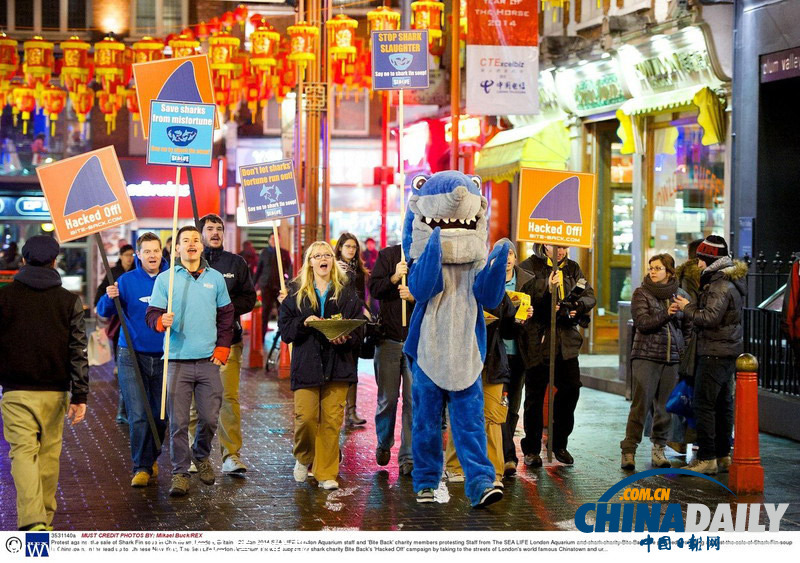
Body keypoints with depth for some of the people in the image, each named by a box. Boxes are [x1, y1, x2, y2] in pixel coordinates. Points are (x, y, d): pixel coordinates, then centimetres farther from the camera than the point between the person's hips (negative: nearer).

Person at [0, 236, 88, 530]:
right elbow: (78, 352, -2)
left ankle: (32, 520, -19)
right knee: (49, 454, 13)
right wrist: (80, 396, -1)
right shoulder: (69, 301, 1)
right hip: (55, 391, 2)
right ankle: (46, 517, 22)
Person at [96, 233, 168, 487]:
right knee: (138, 416, -6)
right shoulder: (127, 280, -1)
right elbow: (104, 311, -3)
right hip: (132, 357, -1)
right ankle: (142, 467, 3)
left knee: (161, 416, 8)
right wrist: (109, 297, -23)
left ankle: (151, 458, 30)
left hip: (164, 356, 2)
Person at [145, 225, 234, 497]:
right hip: (178, 361, -2)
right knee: (178, 421, -3)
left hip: (209, 361, 2)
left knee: (210, 417, 3)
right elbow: (151, 314, 1)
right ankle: (180, 472, 8)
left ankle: (201, 456, 31)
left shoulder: (215, 278, 10)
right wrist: (161, 321, -22)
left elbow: (226, 315, 15)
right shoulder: (165, 279, 4)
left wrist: (222, 348, 6)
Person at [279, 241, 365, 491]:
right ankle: (303, 458, 21)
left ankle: (326, 472, 9)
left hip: (337, 364, 1)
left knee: (332, 419, -1)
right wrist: (304, 323, -15)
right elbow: (284, 327, 3)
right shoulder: (297, 292, 7)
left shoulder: (346, 292, 8)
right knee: (306, 417, -8)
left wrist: (346, 338, -15)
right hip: (306, 364, -1)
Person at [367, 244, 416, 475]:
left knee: (414, 400, -3)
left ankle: (408, 456, 4)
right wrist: (394, 278, -18)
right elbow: (374, 289, -2)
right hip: (389, 338, 1)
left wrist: (414, 297, -20)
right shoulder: (388, 255, 3)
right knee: (387, 398, 8)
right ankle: (384, 444, 32)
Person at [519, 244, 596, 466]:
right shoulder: (529, 267, -5)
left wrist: (578, 305, -9)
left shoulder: (572, 268, 13)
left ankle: (559, 444, 20)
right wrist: (547, 292, -28)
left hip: (566, 340, 5)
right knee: (535, 394, 2)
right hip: (539, 339, -5)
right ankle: (531, 449, 13)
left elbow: (590, 296, 11)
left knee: (571, 389, 4)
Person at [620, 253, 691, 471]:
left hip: (672, 359, 3)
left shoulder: (681, 295, 11)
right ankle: (629, 450, -4)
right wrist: (665, 314, -23)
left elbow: (687, 326, 20)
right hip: (646, 356, -3)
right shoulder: (641, 294, 1)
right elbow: (642, 322, -12)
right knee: (641, 404, -8)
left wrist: (683, 348, 11)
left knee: (665, 406, 5)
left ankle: (659, 449, 16)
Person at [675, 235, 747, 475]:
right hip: (729, 350, 11)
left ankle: (707, 458, -8)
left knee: (703, 404, -8)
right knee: (723, 404, 14)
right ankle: (723, 455, 20)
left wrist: (687, 308, -10)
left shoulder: (721, 286, -17)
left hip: (715, 353, -11)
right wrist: (692, 307, 8)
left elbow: (709, 318, -24)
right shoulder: (729, 281, 15)